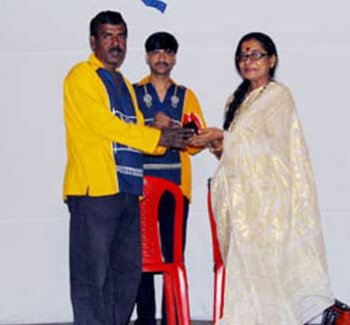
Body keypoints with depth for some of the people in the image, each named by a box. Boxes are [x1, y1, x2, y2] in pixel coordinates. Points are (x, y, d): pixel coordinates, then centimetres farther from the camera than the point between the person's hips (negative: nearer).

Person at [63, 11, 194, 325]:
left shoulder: (125, 85, 25)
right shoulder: (82, 76, 0)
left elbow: (136, 132, 20)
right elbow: (103, 123, -11)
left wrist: (168, 139, 0)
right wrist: (158, 137, -9)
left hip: (127, 191, 8)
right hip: (95, 189, -8)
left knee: (128, 271, 9)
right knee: (93, 275, -6)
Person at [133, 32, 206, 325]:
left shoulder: (187, 96, 15)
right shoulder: (133, 93, 10)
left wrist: (174, 130, -12)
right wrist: (152, 128, -15)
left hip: (176, 186, 2)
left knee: (174, 256, 0)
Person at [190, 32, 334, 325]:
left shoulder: (279, 95, -1)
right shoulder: (237, 100, 20)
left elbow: (268, 137, -10)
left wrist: (222, 137, -5)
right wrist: (220, 147, -1)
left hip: (267, 193, -6)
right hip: (241, 194, 6)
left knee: (257, 261, -9)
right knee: (245, 264, 1)